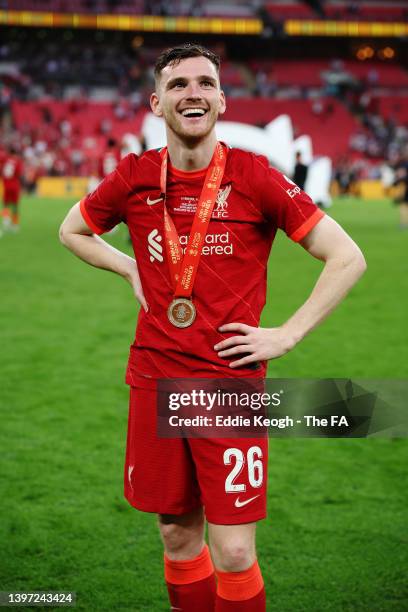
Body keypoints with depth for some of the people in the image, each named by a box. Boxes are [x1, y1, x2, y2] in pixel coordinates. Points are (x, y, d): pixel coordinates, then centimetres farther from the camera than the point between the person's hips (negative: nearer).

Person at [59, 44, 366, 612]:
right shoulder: (135, 178, 2)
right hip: (154, 378, 3)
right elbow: (72, 231, 22)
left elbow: (348, 257, -5)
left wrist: (286, 335, -9)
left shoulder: (255, 177, -7)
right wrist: (131, 269, 6)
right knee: (177, 535, 13)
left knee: (234, 553, -5)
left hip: (231, 380, -3)